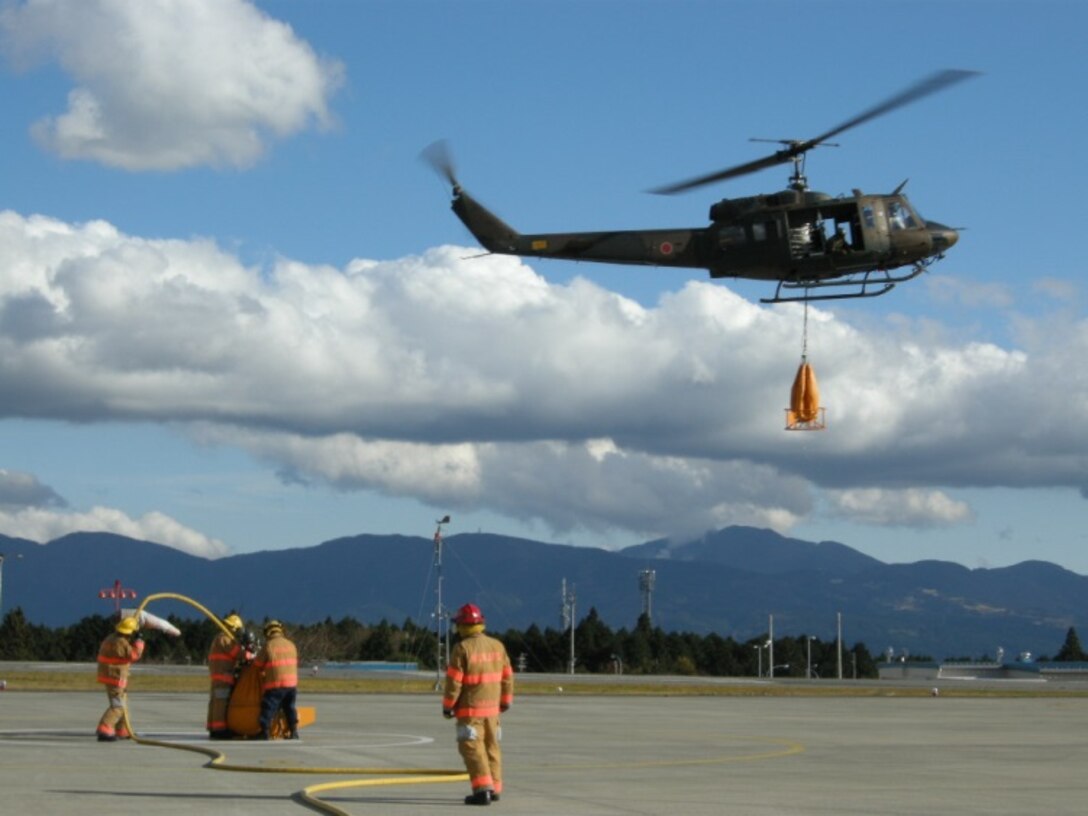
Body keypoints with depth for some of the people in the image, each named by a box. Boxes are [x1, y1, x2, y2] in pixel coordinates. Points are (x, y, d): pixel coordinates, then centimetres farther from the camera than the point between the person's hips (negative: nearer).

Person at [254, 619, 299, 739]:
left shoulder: (268, 646, -7)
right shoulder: (291, 645, 8)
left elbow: (257, 665, 2)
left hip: (275, 685, -5)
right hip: (292, 683, 5)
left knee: (268, 708, 1)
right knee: (290, 708, 16)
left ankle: (264, 733, 0)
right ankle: (294, 732, 15)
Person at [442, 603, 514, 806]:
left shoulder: (462, 648, -14)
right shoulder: (497, 646, 5)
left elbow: (454, 681, -14)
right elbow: (507, 676, 10)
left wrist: (447, 706, -5)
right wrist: (505, 701, 21)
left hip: (470, 708, -7)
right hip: (491, 707, 7)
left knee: (472, 748, -5)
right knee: (491, 747, 16)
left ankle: (482, 790, -15)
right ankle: (494, 789, 22)